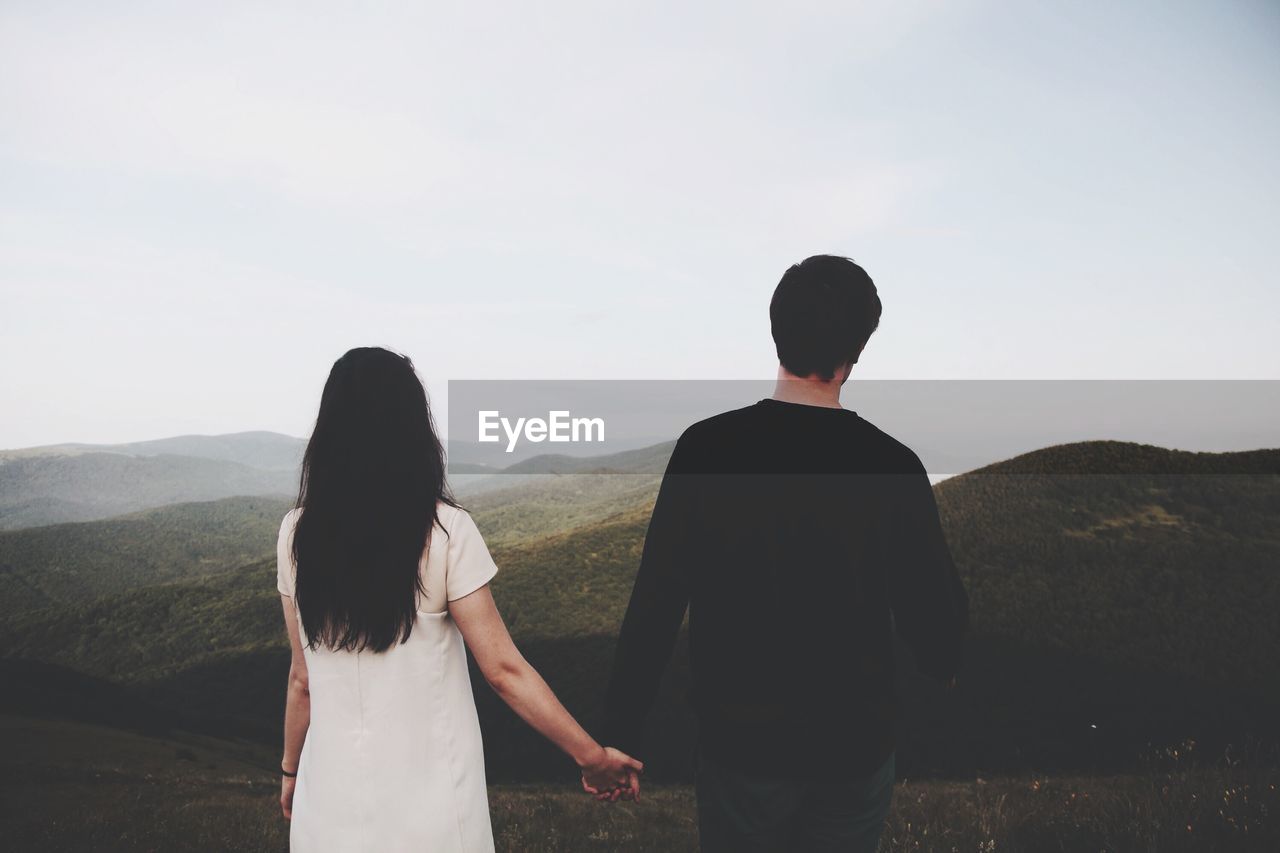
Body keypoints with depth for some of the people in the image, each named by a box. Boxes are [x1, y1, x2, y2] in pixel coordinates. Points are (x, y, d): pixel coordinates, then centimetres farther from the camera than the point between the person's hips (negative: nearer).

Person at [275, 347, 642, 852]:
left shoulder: (297, 534, -6)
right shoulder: (444, 530, -16)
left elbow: (302, 678, 2)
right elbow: (503, 669, -14)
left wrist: (290, 768, 18)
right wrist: (592, 756, -6)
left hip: (334, 788, 3)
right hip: (427, 789, -3)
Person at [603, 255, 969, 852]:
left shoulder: (708, 446, -14)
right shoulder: (893, 466, -12)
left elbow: (656, 601, -13)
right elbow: (935, 619, -5)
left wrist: (621, 731, -3)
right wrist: (944, 664, 18)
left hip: (738, 742, 0)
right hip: (855, 748, 1)